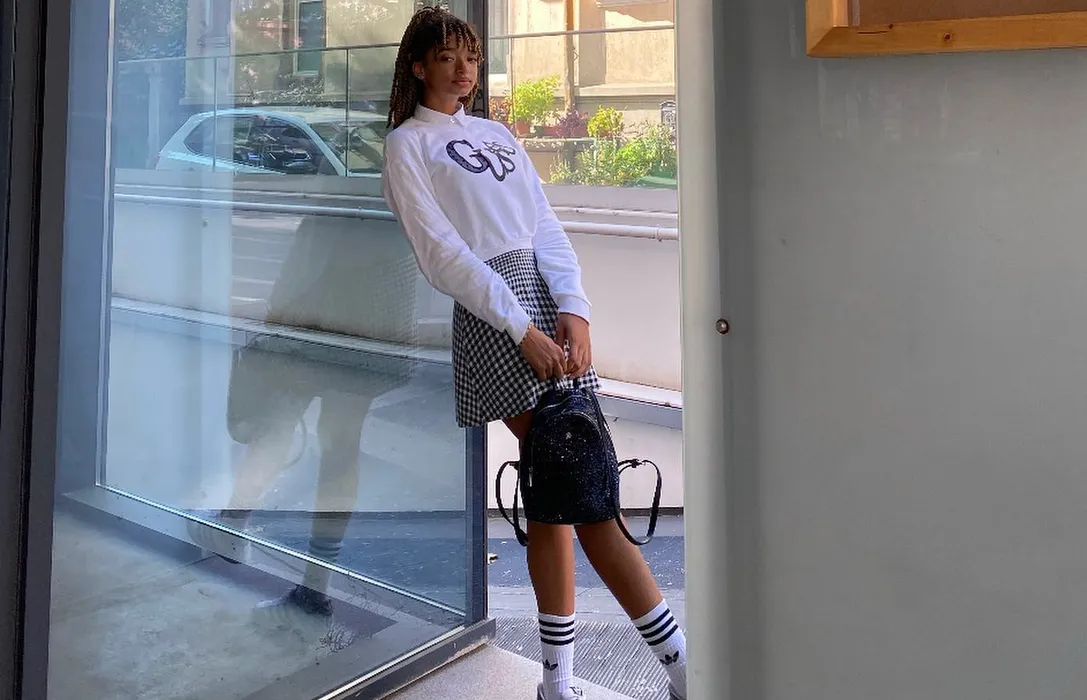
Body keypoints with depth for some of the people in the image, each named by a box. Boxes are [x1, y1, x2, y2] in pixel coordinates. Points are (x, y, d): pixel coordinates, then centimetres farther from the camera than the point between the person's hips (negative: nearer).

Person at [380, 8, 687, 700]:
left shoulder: (498, 134, 23)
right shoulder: (407, 145, 7)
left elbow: (546, 225, 12)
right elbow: (440, 252, -5)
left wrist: (574, 311, -5)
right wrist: (523, 331, -14)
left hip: (555, 305, 6)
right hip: (491, 312, -6)